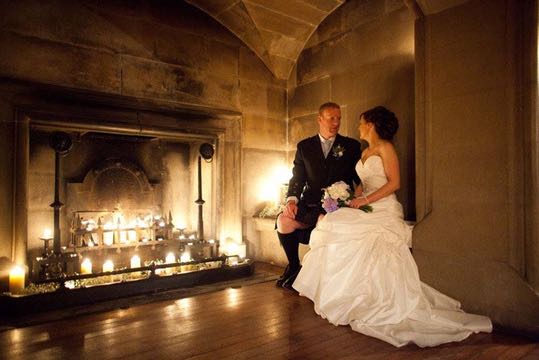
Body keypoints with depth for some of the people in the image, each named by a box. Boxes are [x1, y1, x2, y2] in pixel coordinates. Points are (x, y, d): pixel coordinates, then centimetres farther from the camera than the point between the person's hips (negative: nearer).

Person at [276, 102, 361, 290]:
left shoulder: (351, 146, 9)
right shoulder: (304, 146, 13)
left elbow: (360, 178, 7)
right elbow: (297, 177, 7)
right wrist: (292, 199, -12)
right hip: (310, 204, 2)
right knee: (283, 221, -23)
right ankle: (294, 265, 4)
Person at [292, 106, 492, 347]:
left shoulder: (385, 147, -5)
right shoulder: (365, 152, 21)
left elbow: (394, 183, -14)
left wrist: (366, 199, -19)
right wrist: (354, 198, 0)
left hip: (383, 211, -8)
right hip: (366, 209, 8)